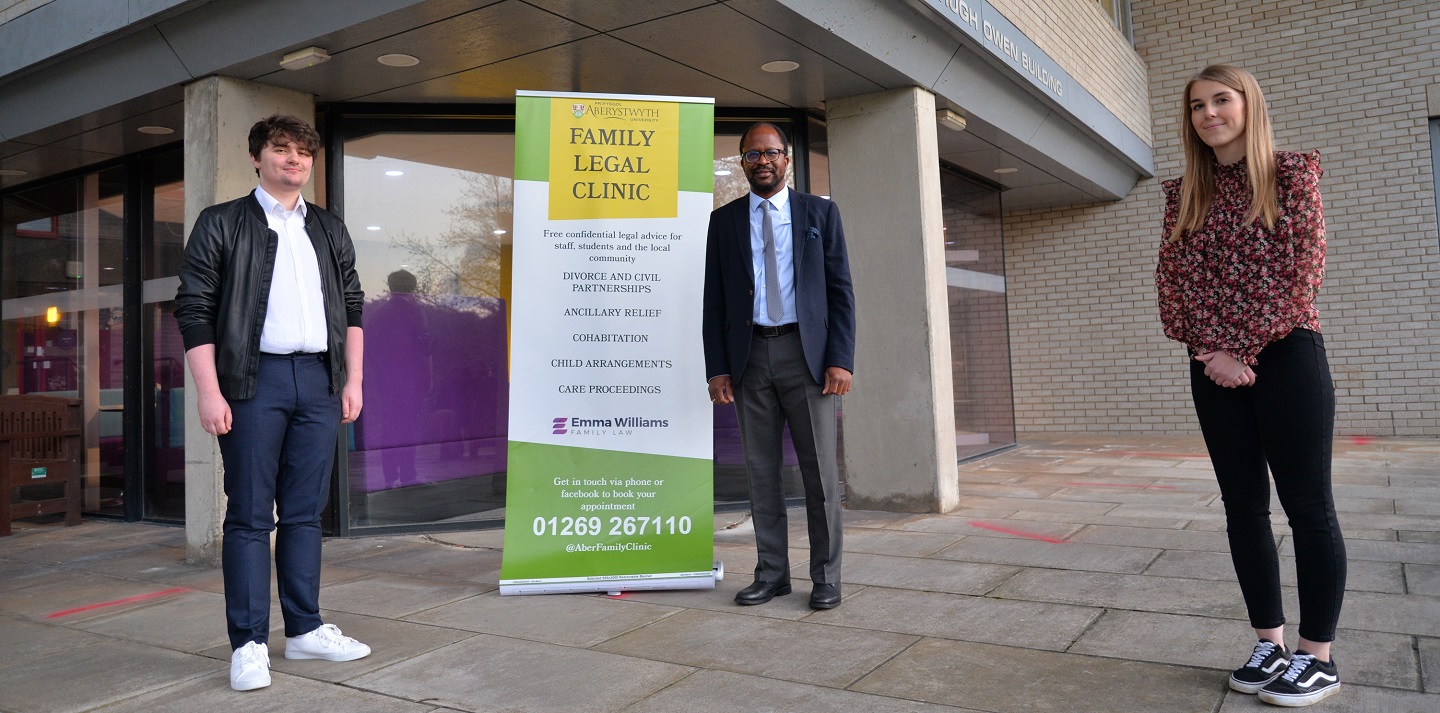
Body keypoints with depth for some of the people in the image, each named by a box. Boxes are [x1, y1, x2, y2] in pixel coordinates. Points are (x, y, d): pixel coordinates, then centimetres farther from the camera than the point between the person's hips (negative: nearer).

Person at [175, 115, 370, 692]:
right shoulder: (221, 224, 4)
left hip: (319, 379, 4)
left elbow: (351, 308, 17)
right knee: (250, 515, 0)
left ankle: (304, 629, 17)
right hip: (254, 379, -4)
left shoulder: (330, 231, 17)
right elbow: (194, 309, -2)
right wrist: (209, 391, -10)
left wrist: (352, 380, 9)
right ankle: (248, 643, 7)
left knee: (305, 511, 9)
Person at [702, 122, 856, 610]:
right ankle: (772, 573, 17)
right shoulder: (724, 220, 11)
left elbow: (840, 290, 2)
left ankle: (826, 577, 11)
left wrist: (841, 360, -8)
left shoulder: (819, 212, 7)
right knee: (761, 471, 6)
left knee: (820, 470, 0)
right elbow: (714, 301, 8)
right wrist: (716, 368, -1)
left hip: (806, 353, -2)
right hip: (749, 357, 2)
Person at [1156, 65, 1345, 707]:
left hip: (1285, 355, -4)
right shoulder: (1183, 194, 12)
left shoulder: (1292, 173, 1)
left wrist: (1243, 347, -13)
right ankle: (1270, 643, 19)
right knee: (1244, 507, 7)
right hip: (1215, 366, 4)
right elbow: (1173, 278, 4)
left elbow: (1299, 269, -8)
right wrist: (1212, 350, -8)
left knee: (1307, 506, 0)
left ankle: (1317, 657, 10)